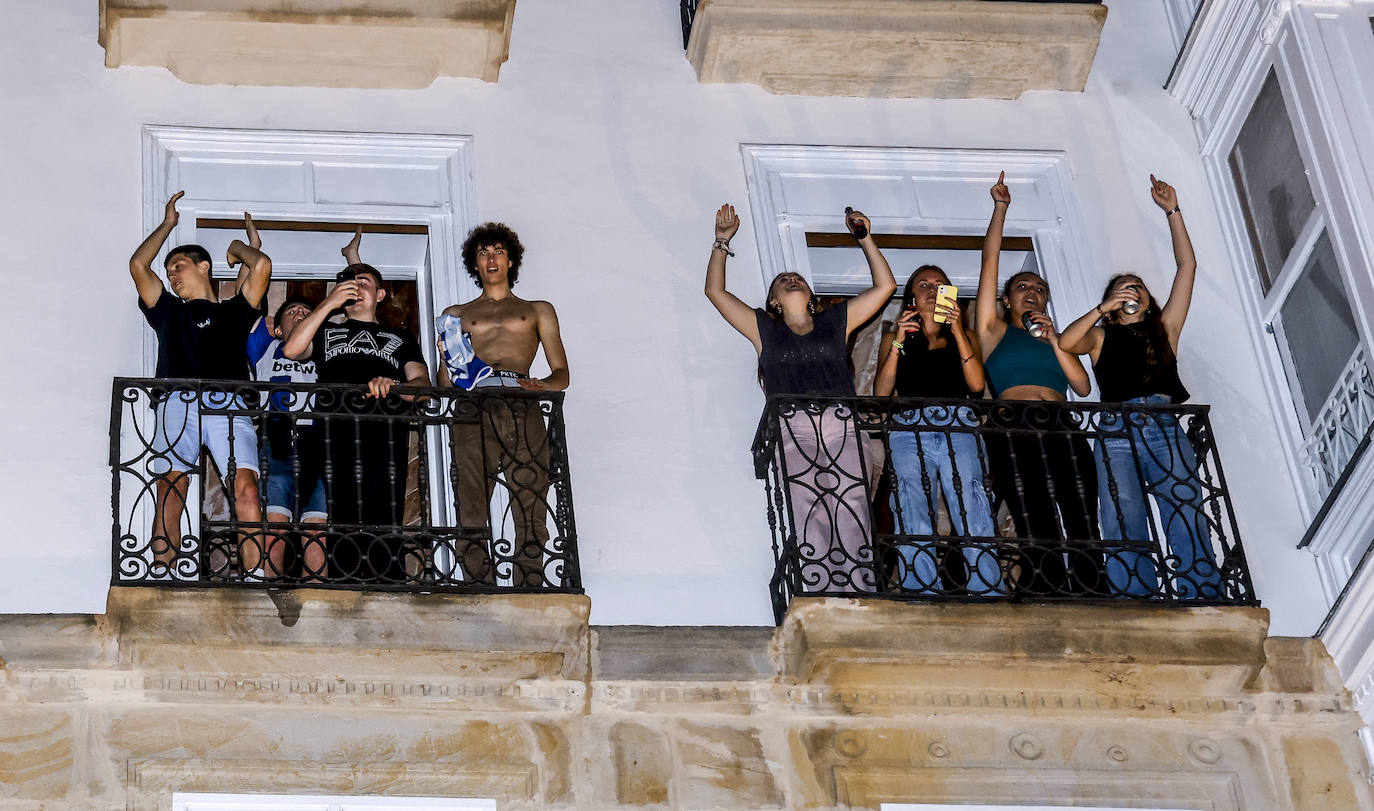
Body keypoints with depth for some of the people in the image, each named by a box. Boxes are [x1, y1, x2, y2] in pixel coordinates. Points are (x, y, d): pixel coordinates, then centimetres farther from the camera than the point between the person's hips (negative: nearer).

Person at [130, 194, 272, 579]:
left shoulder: (233, 311, 27)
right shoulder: (169, 312, 33)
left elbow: (262, 266, 14)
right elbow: (138, 265, 24)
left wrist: (239, 246, 34)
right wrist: (168, 224, 35)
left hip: (227, 404, -2)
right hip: (176, 403, 2)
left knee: (246, 490, -20)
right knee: (169, 494, -15)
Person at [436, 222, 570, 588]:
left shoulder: (538, 311, 27)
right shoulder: (457, 314, 30)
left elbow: (562, 373, 18)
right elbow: (444, 381, 24)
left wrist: (543, 385, -5)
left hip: (523, 411, 0)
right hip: (474, 410, 0)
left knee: (531, 511, -12)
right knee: (471, 510, -13)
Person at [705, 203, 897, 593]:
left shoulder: (836, 322, 25)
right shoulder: (764, 329, 22)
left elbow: (885, 285, 28)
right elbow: (715, 291, 22)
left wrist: (866, 239, 24)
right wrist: (722, 242, 20)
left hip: (843, 429, 1)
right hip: (793, 431, -1)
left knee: (853, 523, -13)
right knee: (806, 521, -16)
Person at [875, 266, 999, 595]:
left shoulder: (964, 337, 25)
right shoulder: (894, 339, 25)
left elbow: (977, 384, 7)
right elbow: (881, 393, 12)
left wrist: (957, 330, 2)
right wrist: (898, 342, 3)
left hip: (959, 430, 0)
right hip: (910, 430, 0)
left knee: (976, 525, -15)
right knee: (914, 529, -13)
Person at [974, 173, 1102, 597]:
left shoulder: (1057, 339, 32)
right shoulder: (995, 331, 24)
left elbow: (1083, 385, 16)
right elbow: (990, 261, 19)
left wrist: (1054, 342, 8)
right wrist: (1000, 208, 17)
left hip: (1063, 429, 4)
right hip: (1014, 426, -3)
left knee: (1082, 537, -15)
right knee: (1040, 539, -20)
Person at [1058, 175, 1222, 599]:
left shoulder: (1165, 328, 27)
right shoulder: (1102, 335, 25)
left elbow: (1187, 267, 24)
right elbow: (1065, 341, 4)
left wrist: (1172, 211, 23)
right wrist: (1103, 309, 4)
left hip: (1165, 428, 1)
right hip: (1117, 432, -1)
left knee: (1186, 517, -16)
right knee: (1125, 534, -13)